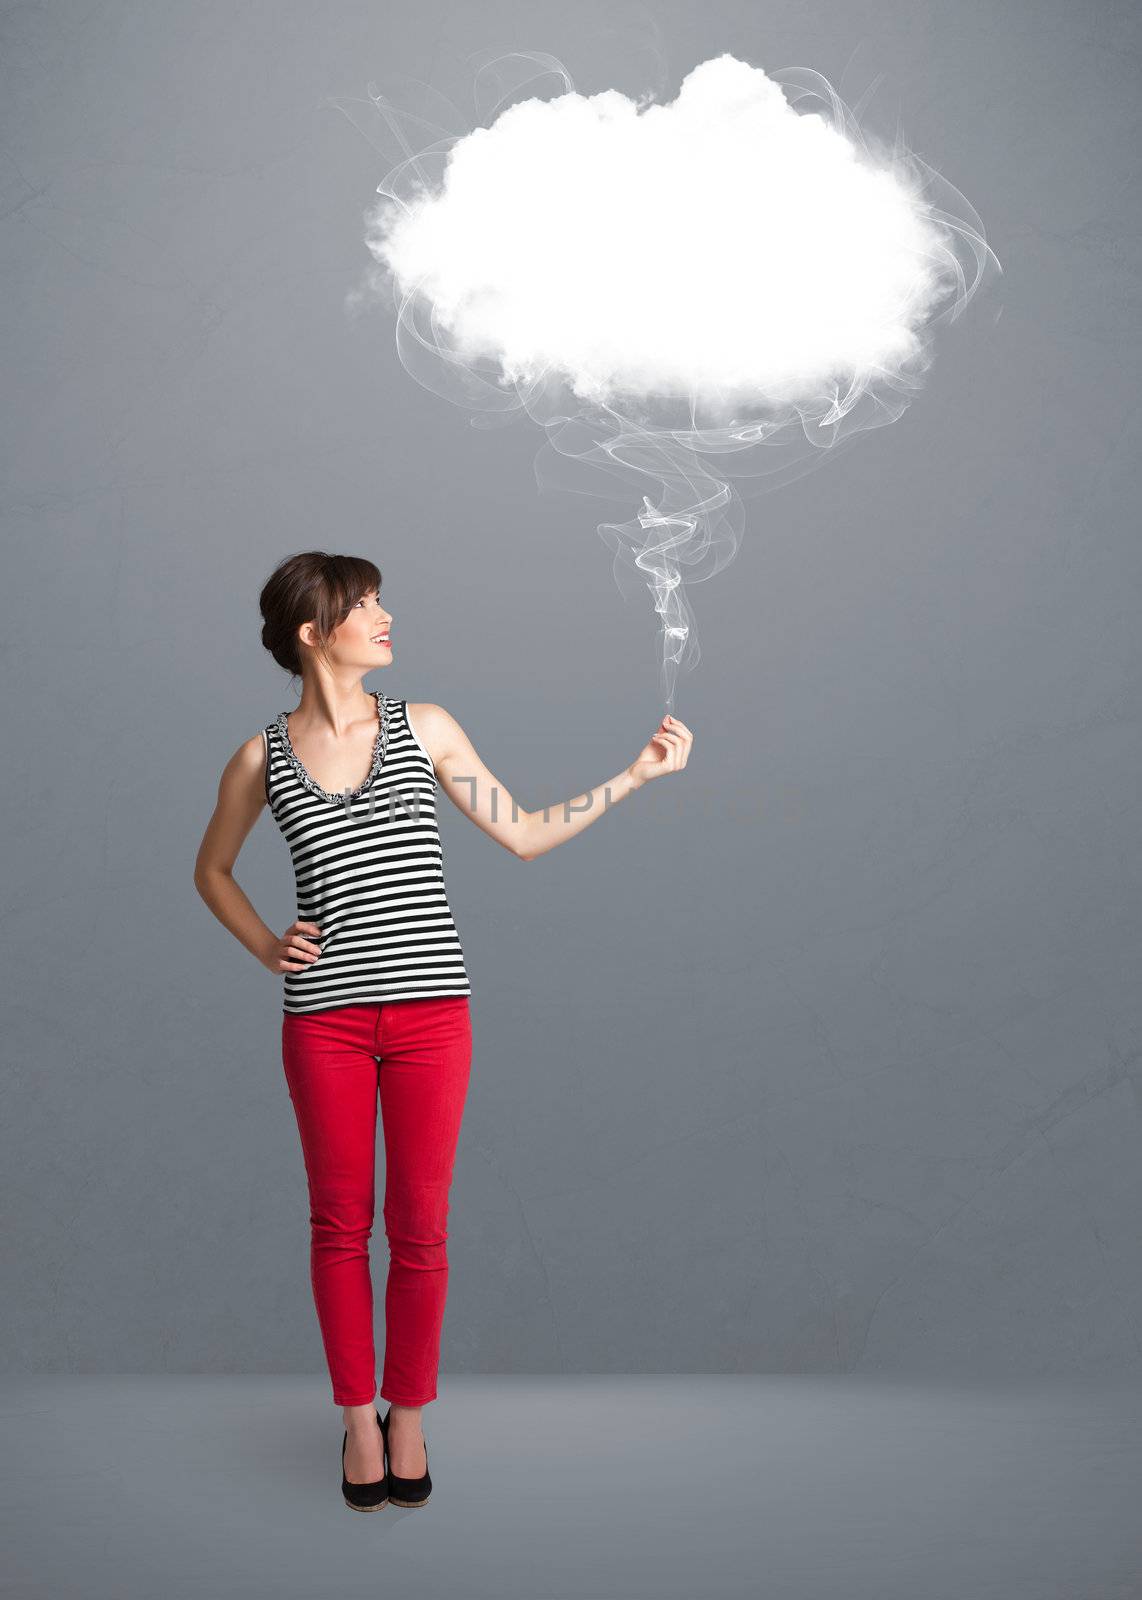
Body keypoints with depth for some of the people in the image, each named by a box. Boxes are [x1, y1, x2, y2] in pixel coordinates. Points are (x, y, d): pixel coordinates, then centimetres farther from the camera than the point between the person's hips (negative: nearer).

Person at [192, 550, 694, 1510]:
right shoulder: (262, 759, 3)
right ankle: (359, 1419, 25)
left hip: (431, 1011, 0)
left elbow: (524, 836, 7)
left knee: (420, 1225, 6)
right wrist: (265, 947, 3)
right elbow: (213, 870, 19)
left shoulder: (425, 729, 5)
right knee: (340, 1222, 8)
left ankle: (408, 1419, 23)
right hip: (326, 1018, 0)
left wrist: (637, 774, 2)